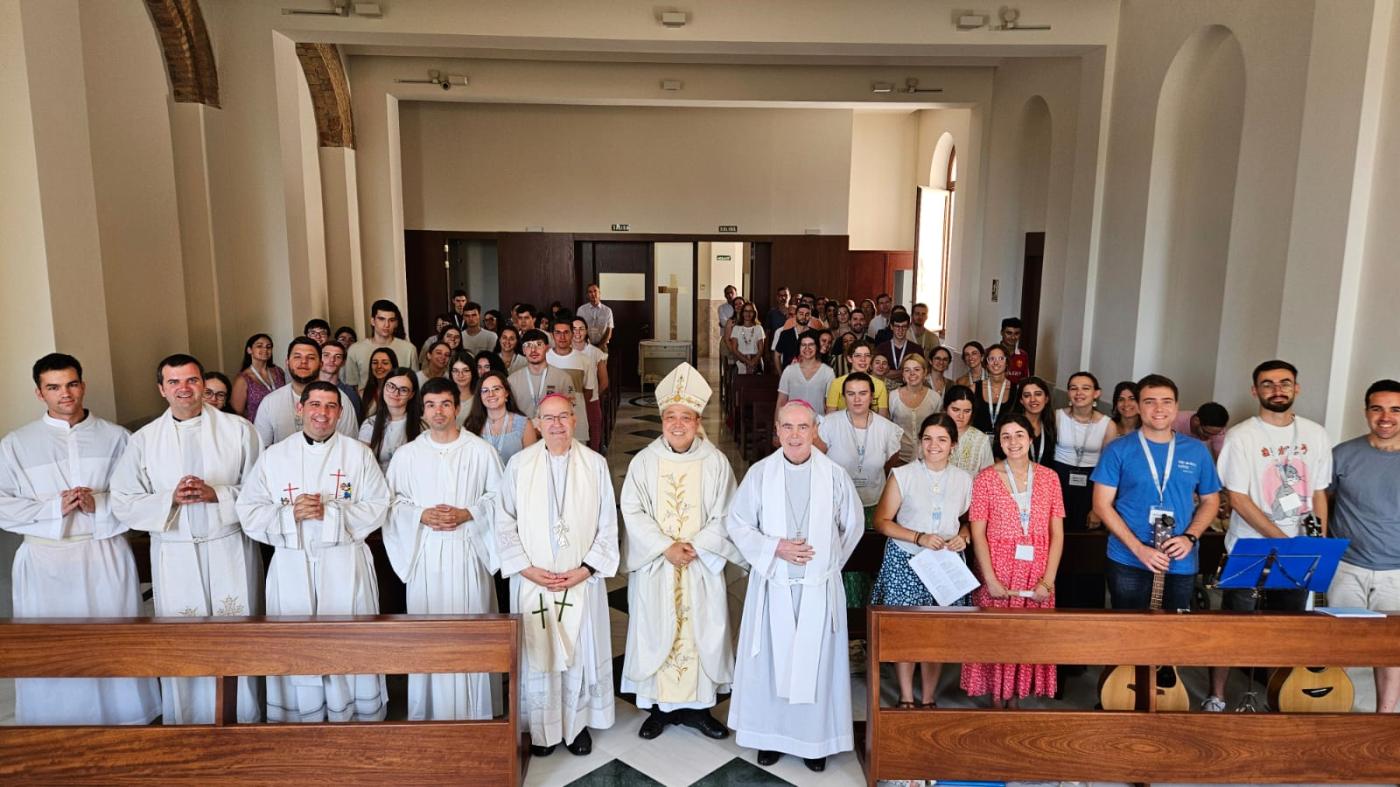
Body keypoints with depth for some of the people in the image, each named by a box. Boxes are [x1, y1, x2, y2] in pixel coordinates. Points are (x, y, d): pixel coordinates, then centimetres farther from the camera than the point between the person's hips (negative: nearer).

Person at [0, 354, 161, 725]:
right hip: (45, 562, 0)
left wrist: (100, 503, -15)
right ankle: (54, 727, 21)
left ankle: (124, 722, 20)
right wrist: (54, 507, -12)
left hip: (106, 557, 0)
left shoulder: (115, 437, 4)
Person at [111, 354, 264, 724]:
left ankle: (242, 718, 23)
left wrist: (217, 494, -17)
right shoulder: (143, 440, 4)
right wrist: (171, 498, -13)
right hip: (175, 555, 1)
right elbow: (123, 505, 2)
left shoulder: (239, 430, 0)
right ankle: (184, 720, 26)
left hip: (230, 551, -1)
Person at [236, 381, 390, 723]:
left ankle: (355, 719, 17)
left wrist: (330, 512, -14)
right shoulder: (273, 456, 7)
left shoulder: (358, 453, 4)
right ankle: (300, 721, 20)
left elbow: (377, 507, -2)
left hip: (346, 566, -1)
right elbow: (249, 513, 4)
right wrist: (291, 513, -13)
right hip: (292, 566, 1)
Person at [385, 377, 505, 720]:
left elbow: (499, 499, 3)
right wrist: (421, 516, -10)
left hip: (468, 553, -1)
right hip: (424, 554, 1)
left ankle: (472, 712, 13)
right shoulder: (406, 454, 6)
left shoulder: (481, 451, 1)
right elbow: (393, 502, 7)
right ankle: (426, 714, 16)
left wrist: (467, 514, -11)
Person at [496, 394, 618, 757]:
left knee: (580, 654, 7)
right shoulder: (519, 464, -1)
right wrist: (526, 568, -9)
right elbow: (505, 523, 1)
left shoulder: (595, 464, -1)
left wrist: (586, 568, -8)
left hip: (582, 580, 0)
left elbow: (607, 525, 1)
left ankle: (577, 724, 25)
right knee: (538, 655, 7)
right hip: (532, 581, 0)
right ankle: (543, 729, 23)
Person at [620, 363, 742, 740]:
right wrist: (665, 547, -15)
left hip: (702, 565, 0)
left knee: (702, 631, 5)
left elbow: (724, 515, -2)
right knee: (656, 633, 6)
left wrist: (697, 546, -15)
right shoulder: (644, 461, -2)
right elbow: (633, 512, -5)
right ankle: (660, 705, 20)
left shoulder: (715, 461, -2)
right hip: (654, 566, 0)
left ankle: (697, 705, 20)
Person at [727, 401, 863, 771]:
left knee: (817, 661, 8)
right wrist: (775, 548, -13)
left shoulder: (835, 474, -4)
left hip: (819, 587, 0)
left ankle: (815, 737, 23)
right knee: (771, 660, 8)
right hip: (772, 585, 0)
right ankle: (770, 734, 24)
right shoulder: (759, 473, -5)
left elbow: (853, 526, 9)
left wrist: (827, 561, 9)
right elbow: (737, 524, -1)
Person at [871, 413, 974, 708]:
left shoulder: (963, 480, 5)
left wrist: (962, 537, -6)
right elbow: (882, 521, -5)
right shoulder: (902, 475, -4)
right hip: (905, 563, -2)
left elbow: (969, 520, 16)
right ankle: (906, 698, 19)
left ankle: (928, 700, 22)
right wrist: (919, 538, -16)